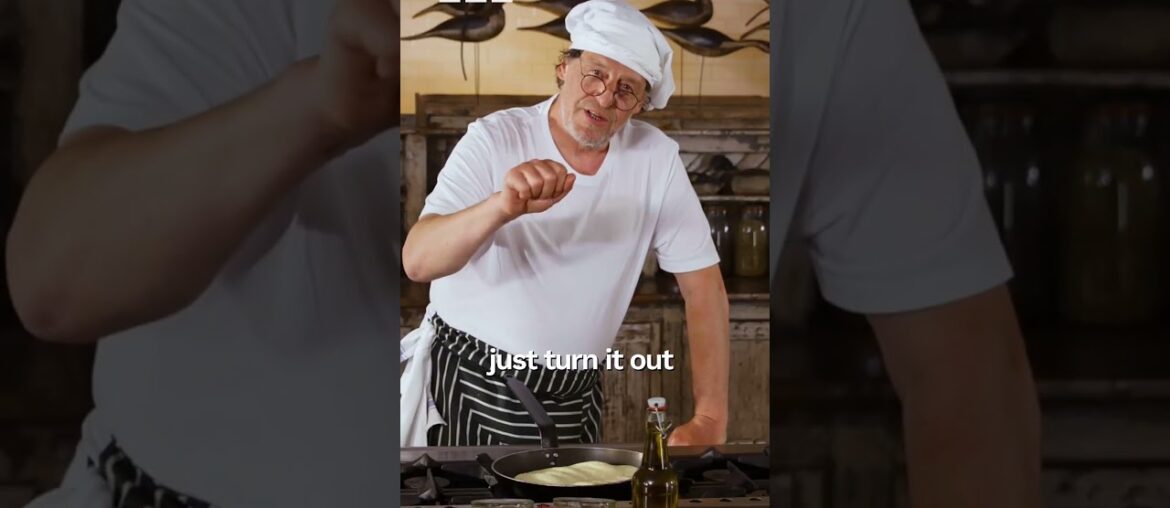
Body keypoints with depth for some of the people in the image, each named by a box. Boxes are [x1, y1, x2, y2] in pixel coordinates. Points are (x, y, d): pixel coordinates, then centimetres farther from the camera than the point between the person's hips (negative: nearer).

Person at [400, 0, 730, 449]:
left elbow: (702, 283, -3)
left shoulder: (656, 157, -5)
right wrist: (504, 207, -41)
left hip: (574, 400, 3)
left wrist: (710, 422, -11)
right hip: (467, 387, -2)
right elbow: (417, 261, -23)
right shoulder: (495, 139, -12)